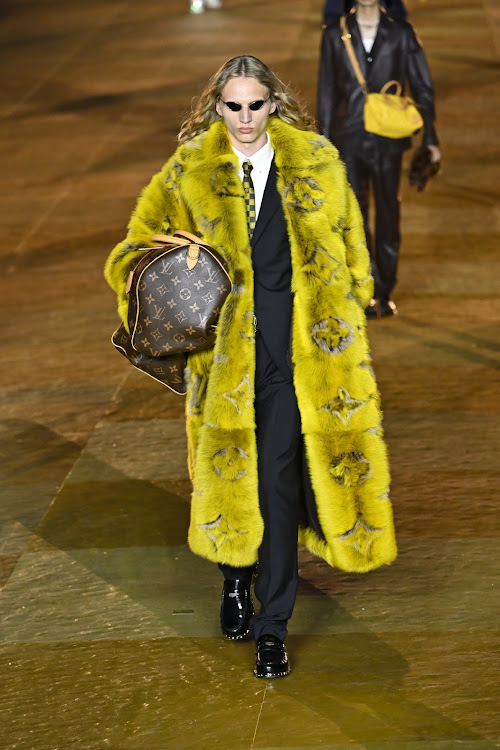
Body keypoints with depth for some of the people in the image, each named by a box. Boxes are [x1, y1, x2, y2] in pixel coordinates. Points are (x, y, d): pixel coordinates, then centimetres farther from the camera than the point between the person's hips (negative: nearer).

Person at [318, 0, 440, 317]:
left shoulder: (401, 33, 2)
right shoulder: (336, 35, 4)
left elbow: (423, 88, 6)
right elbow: (327, 92, 9)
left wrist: (430, 138, 2)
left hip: (388, 140, 0)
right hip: (349, 139, 0)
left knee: (388, 214, 7)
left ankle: (384, 293, 19)